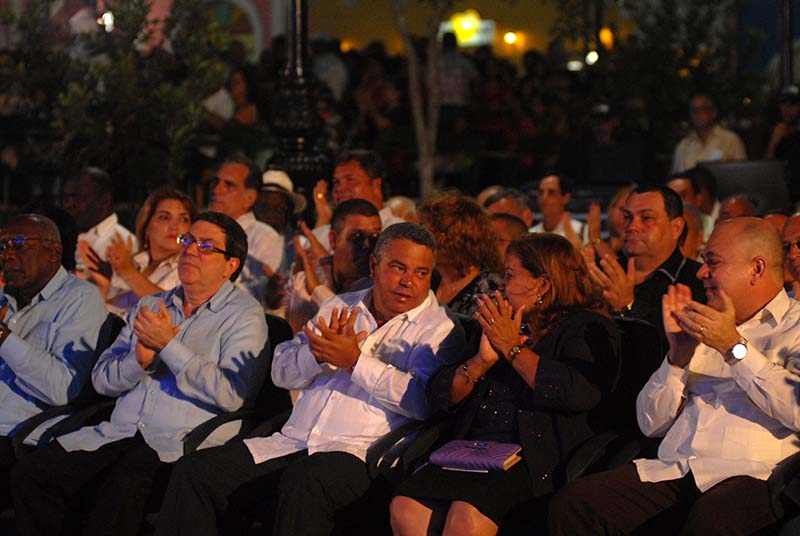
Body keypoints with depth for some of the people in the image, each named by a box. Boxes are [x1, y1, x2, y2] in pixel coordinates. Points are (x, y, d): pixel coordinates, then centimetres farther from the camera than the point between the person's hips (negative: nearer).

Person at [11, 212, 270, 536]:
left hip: (181, 444, -6)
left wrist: (168, 345, -11)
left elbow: (231, 396, -13)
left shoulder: (244, 315, 3)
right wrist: (140, 359, -6)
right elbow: (102, 380, 15)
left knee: (126, 482, -36)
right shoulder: (150, 306, 21)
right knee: (29, 473, -16)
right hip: (120, 434, 6)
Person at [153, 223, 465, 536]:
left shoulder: (438, 331, 5)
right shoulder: (340, 308, 22)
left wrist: (355, 361, -13)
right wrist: (319, 354, -5)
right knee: (194, 472, -15)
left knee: (305, 482, -39)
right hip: (292, 440, 6)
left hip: (357, 450, -5)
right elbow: (282, 371, 16)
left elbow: (423, 401, -14)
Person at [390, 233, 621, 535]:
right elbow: (439, 395, 18)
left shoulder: (589, 328, 5)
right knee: (406, 507, -23)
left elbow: (580, 393, -17)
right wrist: (482, 360, -1)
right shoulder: (495, 326, 24)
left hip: (537, 459, -6)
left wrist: (513, 349, -4)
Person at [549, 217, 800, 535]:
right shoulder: (705, 330, 27)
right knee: (573, 503, -19)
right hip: (674, 470, 6)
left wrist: (734, 346, -7)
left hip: (751, 473, -6)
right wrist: (679, 351, 6)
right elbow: (652, 424, 21)